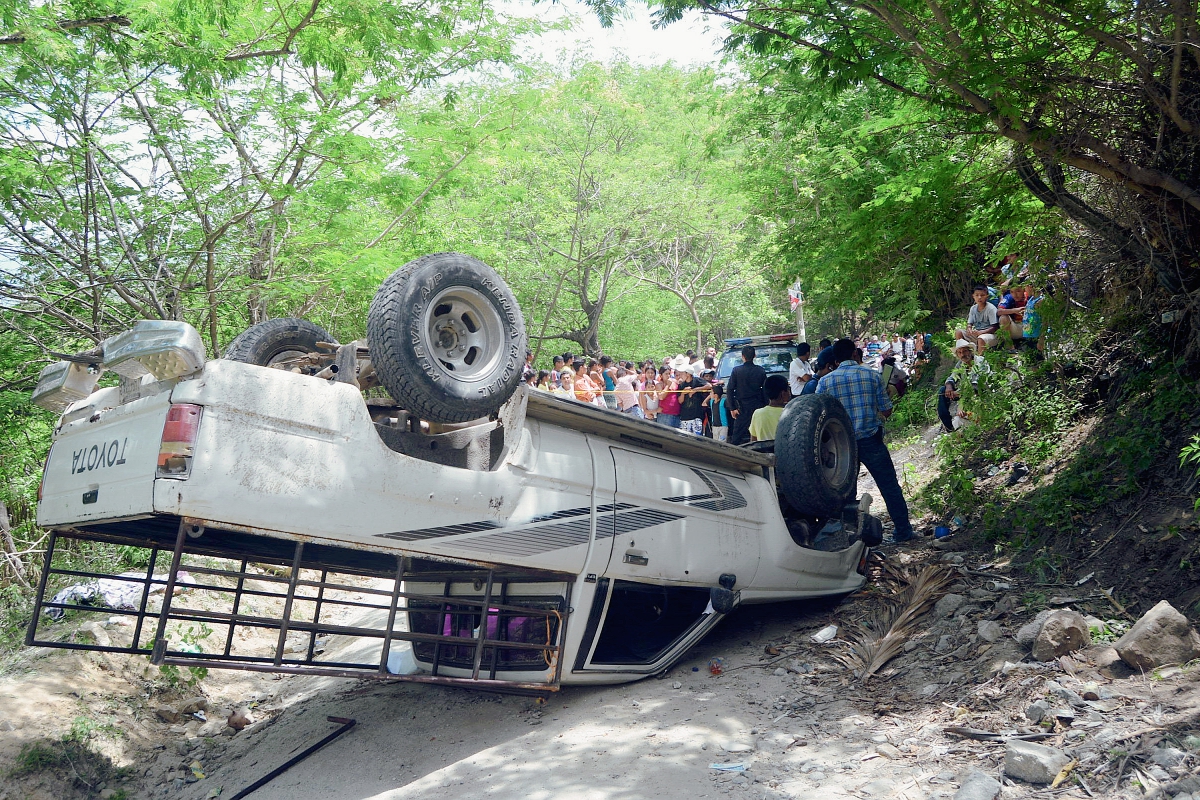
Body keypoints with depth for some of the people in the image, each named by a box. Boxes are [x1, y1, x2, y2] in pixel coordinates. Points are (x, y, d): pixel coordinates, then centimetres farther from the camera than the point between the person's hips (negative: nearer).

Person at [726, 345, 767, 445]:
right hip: (758, 406, 2)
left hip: (742, 408, -2)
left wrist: (732, 408, -2)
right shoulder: (761, 371, 0)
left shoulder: (736, 370, -5)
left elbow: (730, 390, -6)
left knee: (737, 435, 3)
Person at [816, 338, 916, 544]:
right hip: (871, 441, -1)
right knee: (890, 486, 9)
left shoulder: (825, 382, -2)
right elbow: (886, 411, 1)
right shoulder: (872, 375, -2)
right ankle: (903, 532, 13)